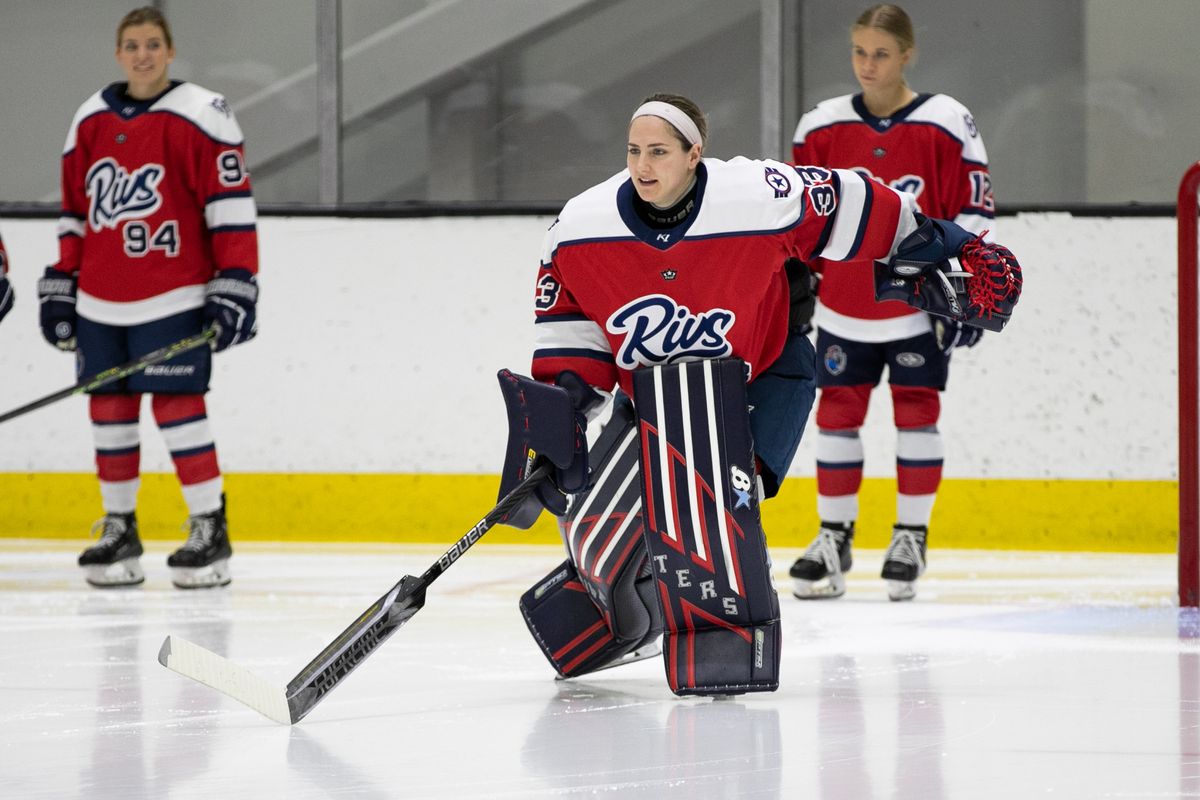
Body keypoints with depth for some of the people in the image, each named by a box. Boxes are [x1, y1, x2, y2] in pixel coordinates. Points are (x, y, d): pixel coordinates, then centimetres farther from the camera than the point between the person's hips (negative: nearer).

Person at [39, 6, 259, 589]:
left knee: (176, 405, -9)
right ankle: (119, 530, 17)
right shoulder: (89, 122, 11)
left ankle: (210, 530, -2)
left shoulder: (200, 117, -5)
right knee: (109, 408, 7)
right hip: (101, 301, 6)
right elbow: (74, 212, 17)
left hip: (173, 296, -5)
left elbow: (232, 207, -8)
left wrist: (234, 285, -13)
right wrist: (60, 286, 14)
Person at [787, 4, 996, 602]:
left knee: (916, 412, 0)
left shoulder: (946, 125, -6)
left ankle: (911, 536, 11)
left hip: (919, 305, -2)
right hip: (842, 307, 3)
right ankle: (834, 537, 13)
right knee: (837, 413, 3)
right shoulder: (822, 127, 1)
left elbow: (971, 213, -4)